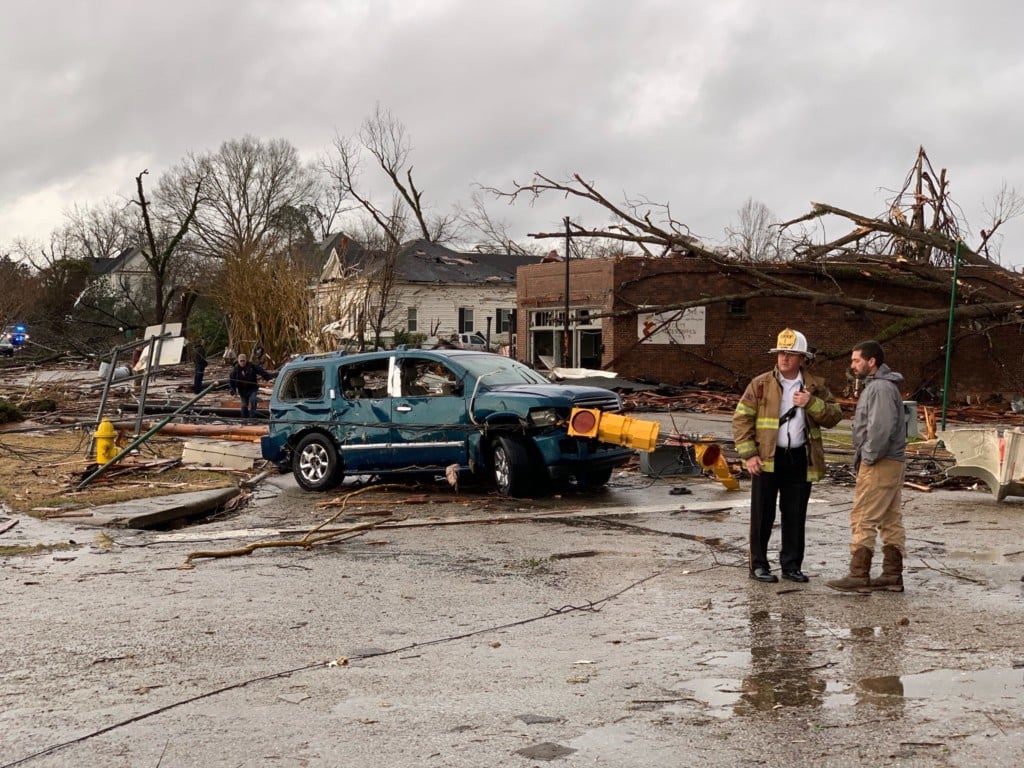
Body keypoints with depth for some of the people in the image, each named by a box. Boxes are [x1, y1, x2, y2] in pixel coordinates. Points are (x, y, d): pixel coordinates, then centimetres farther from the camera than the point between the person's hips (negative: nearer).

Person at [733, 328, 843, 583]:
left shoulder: (816, 386, 8)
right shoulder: (760, 384, 1)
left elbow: (834, 416, 2)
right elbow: (741, 418, -1)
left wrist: (811, 403, -15)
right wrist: (748, 455, -9)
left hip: (800, 459, 2)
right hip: (767, 458, -2)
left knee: (795, 515, 9)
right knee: (763, 514, 2)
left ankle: (791, 565, 19)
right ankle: (758, 565, 12)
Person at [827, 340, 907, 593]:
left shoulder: (880, 388, -15)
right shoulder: (877, 385, 18)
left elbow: (881, 428, -25)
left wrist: (868, 457, -16)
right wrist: (863, 458, 14)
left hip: (879, 465, -11)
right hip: (892, 463, 11)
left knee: (863, 520, -7)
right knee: (891, 521, 11)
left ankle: (858, 576, -5)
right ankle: (892, 575, 16)